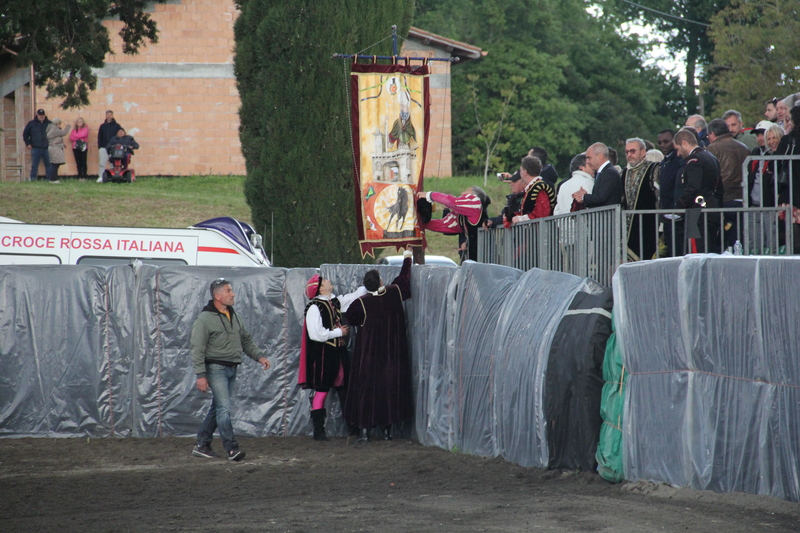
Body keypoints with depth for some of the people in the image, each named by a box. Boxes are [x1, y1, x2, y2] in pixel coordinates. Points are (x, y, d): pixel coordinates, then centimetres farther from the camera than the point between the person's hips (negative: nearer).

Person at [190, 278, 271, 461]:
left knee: (218, 408, 11)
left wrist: (259, 356, 8)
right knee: (224, 407, -13)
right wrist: (200, 375, -18)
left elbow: (246, 340, 22)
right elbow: (197, 350, -12)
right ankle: (231, 448, -15)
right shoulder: (205, 319, -10)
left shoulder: (233, 316, 14)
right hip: (215, 368, -8)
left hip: (231, 369, 8)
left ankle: (202, 445, 19)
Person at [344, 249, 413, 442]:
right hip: (392, 353, 3)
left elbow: (350, 318, 2)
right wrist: (407, 257, 26)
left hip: (368, 355, -2)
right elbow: (405, 279, 11)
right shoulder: (394, 293, -8)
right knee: (390, 387, 10)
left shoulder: (361, 303, -15)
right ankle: (387, 429, 12)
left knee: (366, 388, 3)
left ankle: (364, 429, 0)